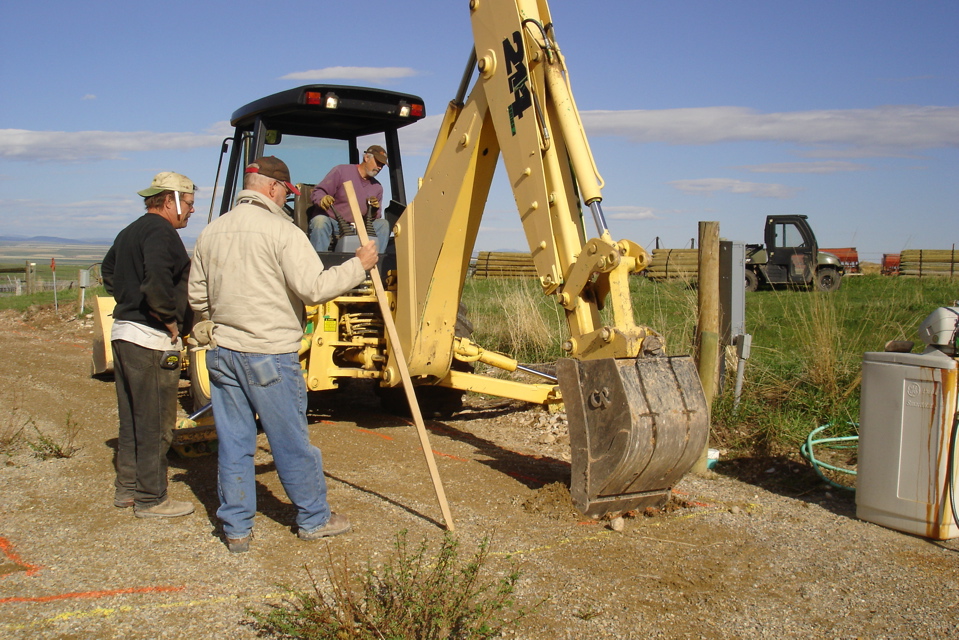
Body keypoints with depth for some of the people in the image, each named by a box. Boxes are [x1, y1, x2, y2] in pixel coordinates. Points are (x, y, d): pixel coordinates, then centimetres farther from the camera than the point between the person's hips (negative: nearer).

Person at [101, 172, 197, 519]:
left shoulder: (130, 232, 17)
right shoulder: (161, 231, -15)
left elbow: (109, 271, 29)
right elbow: (157, 281, -29)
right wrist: (170, 321, -18)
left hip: (123, 331, 10)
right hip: (152, 339, -10)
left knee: (132, 418, 18)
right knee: (155, 422, 0)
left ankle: (127, 488, 28)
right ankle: (150, 499, 8)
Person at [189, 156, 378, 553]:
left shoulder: (211, 232, 9)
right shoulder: (280, 230, -12)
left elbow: (197, 297, 16)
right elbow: (313, 288, -20)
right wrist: (359, 265, -8)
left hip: (222, 353, 6)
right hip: (270, 354, -6)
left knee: (233, 443, 11)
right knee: (291, 442, 7)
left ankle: (236, 529, 18)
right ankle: (314, 519, 22)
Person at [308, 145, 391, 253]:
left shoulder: (377, 187, 15)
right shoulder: (341, 171, -2)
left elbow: (376, 216, 18)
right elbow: (317, 192, -7)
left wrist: (375, 210, -7)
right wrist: (322, 200, -32)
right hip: (332, 223, -4)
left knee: (383, 224, -14)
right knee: (320, 220, -37)